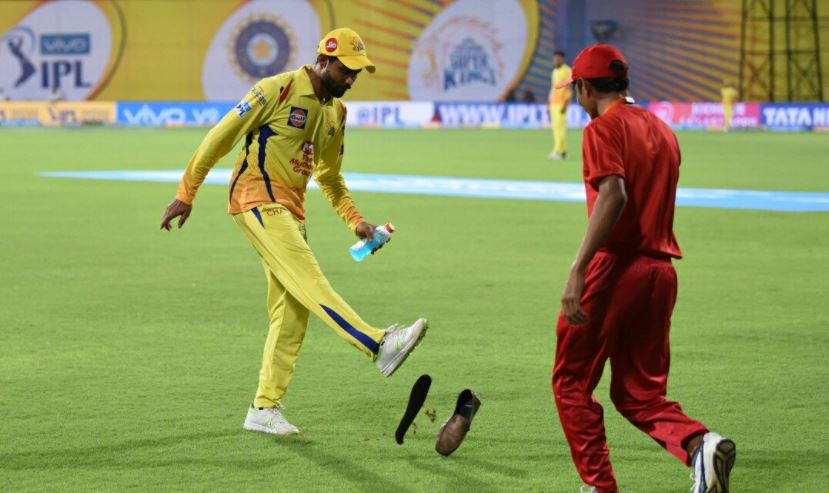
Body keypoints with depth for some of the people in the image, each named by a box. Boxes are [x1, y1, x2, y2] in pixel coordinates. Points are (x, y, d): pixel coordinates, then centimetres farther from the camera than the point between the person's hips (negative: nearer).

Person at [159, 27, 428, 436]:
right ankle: (379, 345, -38)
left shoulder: (336, 111, 13)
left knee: (292, 312, 4)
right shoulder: (278, 90, -11)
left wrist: (355, 221, 13)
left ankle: (265, 409, 9)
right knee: (308, 279, -22)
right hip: (257, 200, -9)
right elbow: (221, 137, -9)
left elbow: (329, 176, 25)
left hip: (292, 211, 9)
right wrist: (186, 195, -9)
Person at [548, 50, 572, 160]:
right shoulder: (555, 71, 18)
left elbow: (570, 89, -14)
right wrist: (549, 105, 21)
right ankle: (563, 150, 10)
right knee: (555, 126, 6)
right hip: (553, 103, 9)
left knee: (560, 126, -14)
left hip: (562, 103, -9)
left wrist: (565, 104, -21)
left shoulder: (567, 71, -8)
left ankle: (558, 151, -18)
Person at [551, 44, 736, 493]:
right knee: (639, 392, 12)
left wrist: (578, 271, -27)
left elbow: (613, 195, -23)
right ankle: (699, 444, -15)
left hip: (614, 269, -7)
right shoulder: (661, 129, 17)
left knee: (572, 382, 8)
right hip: (662, 271, 7)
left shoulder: (604, 128, -8)